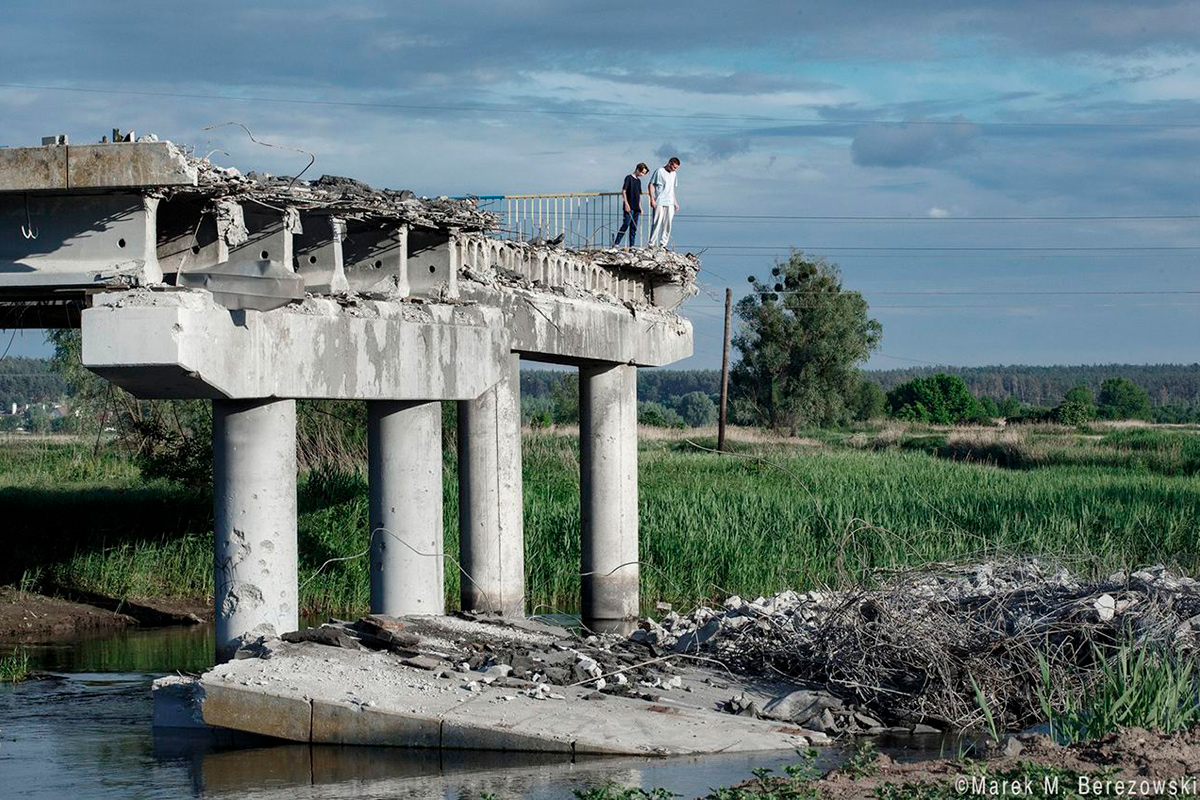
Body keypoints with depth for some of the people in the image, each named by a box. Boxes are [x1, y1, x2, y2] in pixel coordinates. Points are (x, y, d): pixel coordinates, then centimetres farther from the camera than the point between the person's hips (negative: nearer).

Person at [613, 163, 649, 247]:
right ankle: (616, 244, -15)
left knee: (634, 227, 6)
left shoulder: (638, 180, 19)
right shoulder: (629, 178, -4)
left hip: (636, 208, 8)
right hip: (629, 207, -8)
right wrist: (626, 203, -17)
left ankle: (632, 245, 8)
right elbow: (623, 191, -10)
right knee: (626, 225, -14)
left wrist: (640, 207, 21)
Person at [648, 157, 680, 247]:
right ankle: (652, 244, -7)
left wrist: (675, 202, 22)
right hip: (659, 203, -7)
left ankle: (663, 245, 7)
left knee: (667, 225, 2)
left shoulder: (673, 174, 16)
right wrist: (652, 199, -12)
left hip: (670, 203, 7)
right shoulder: (659, 171, -5)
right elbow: (651, 185, -4)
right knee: (657, 223, -9)